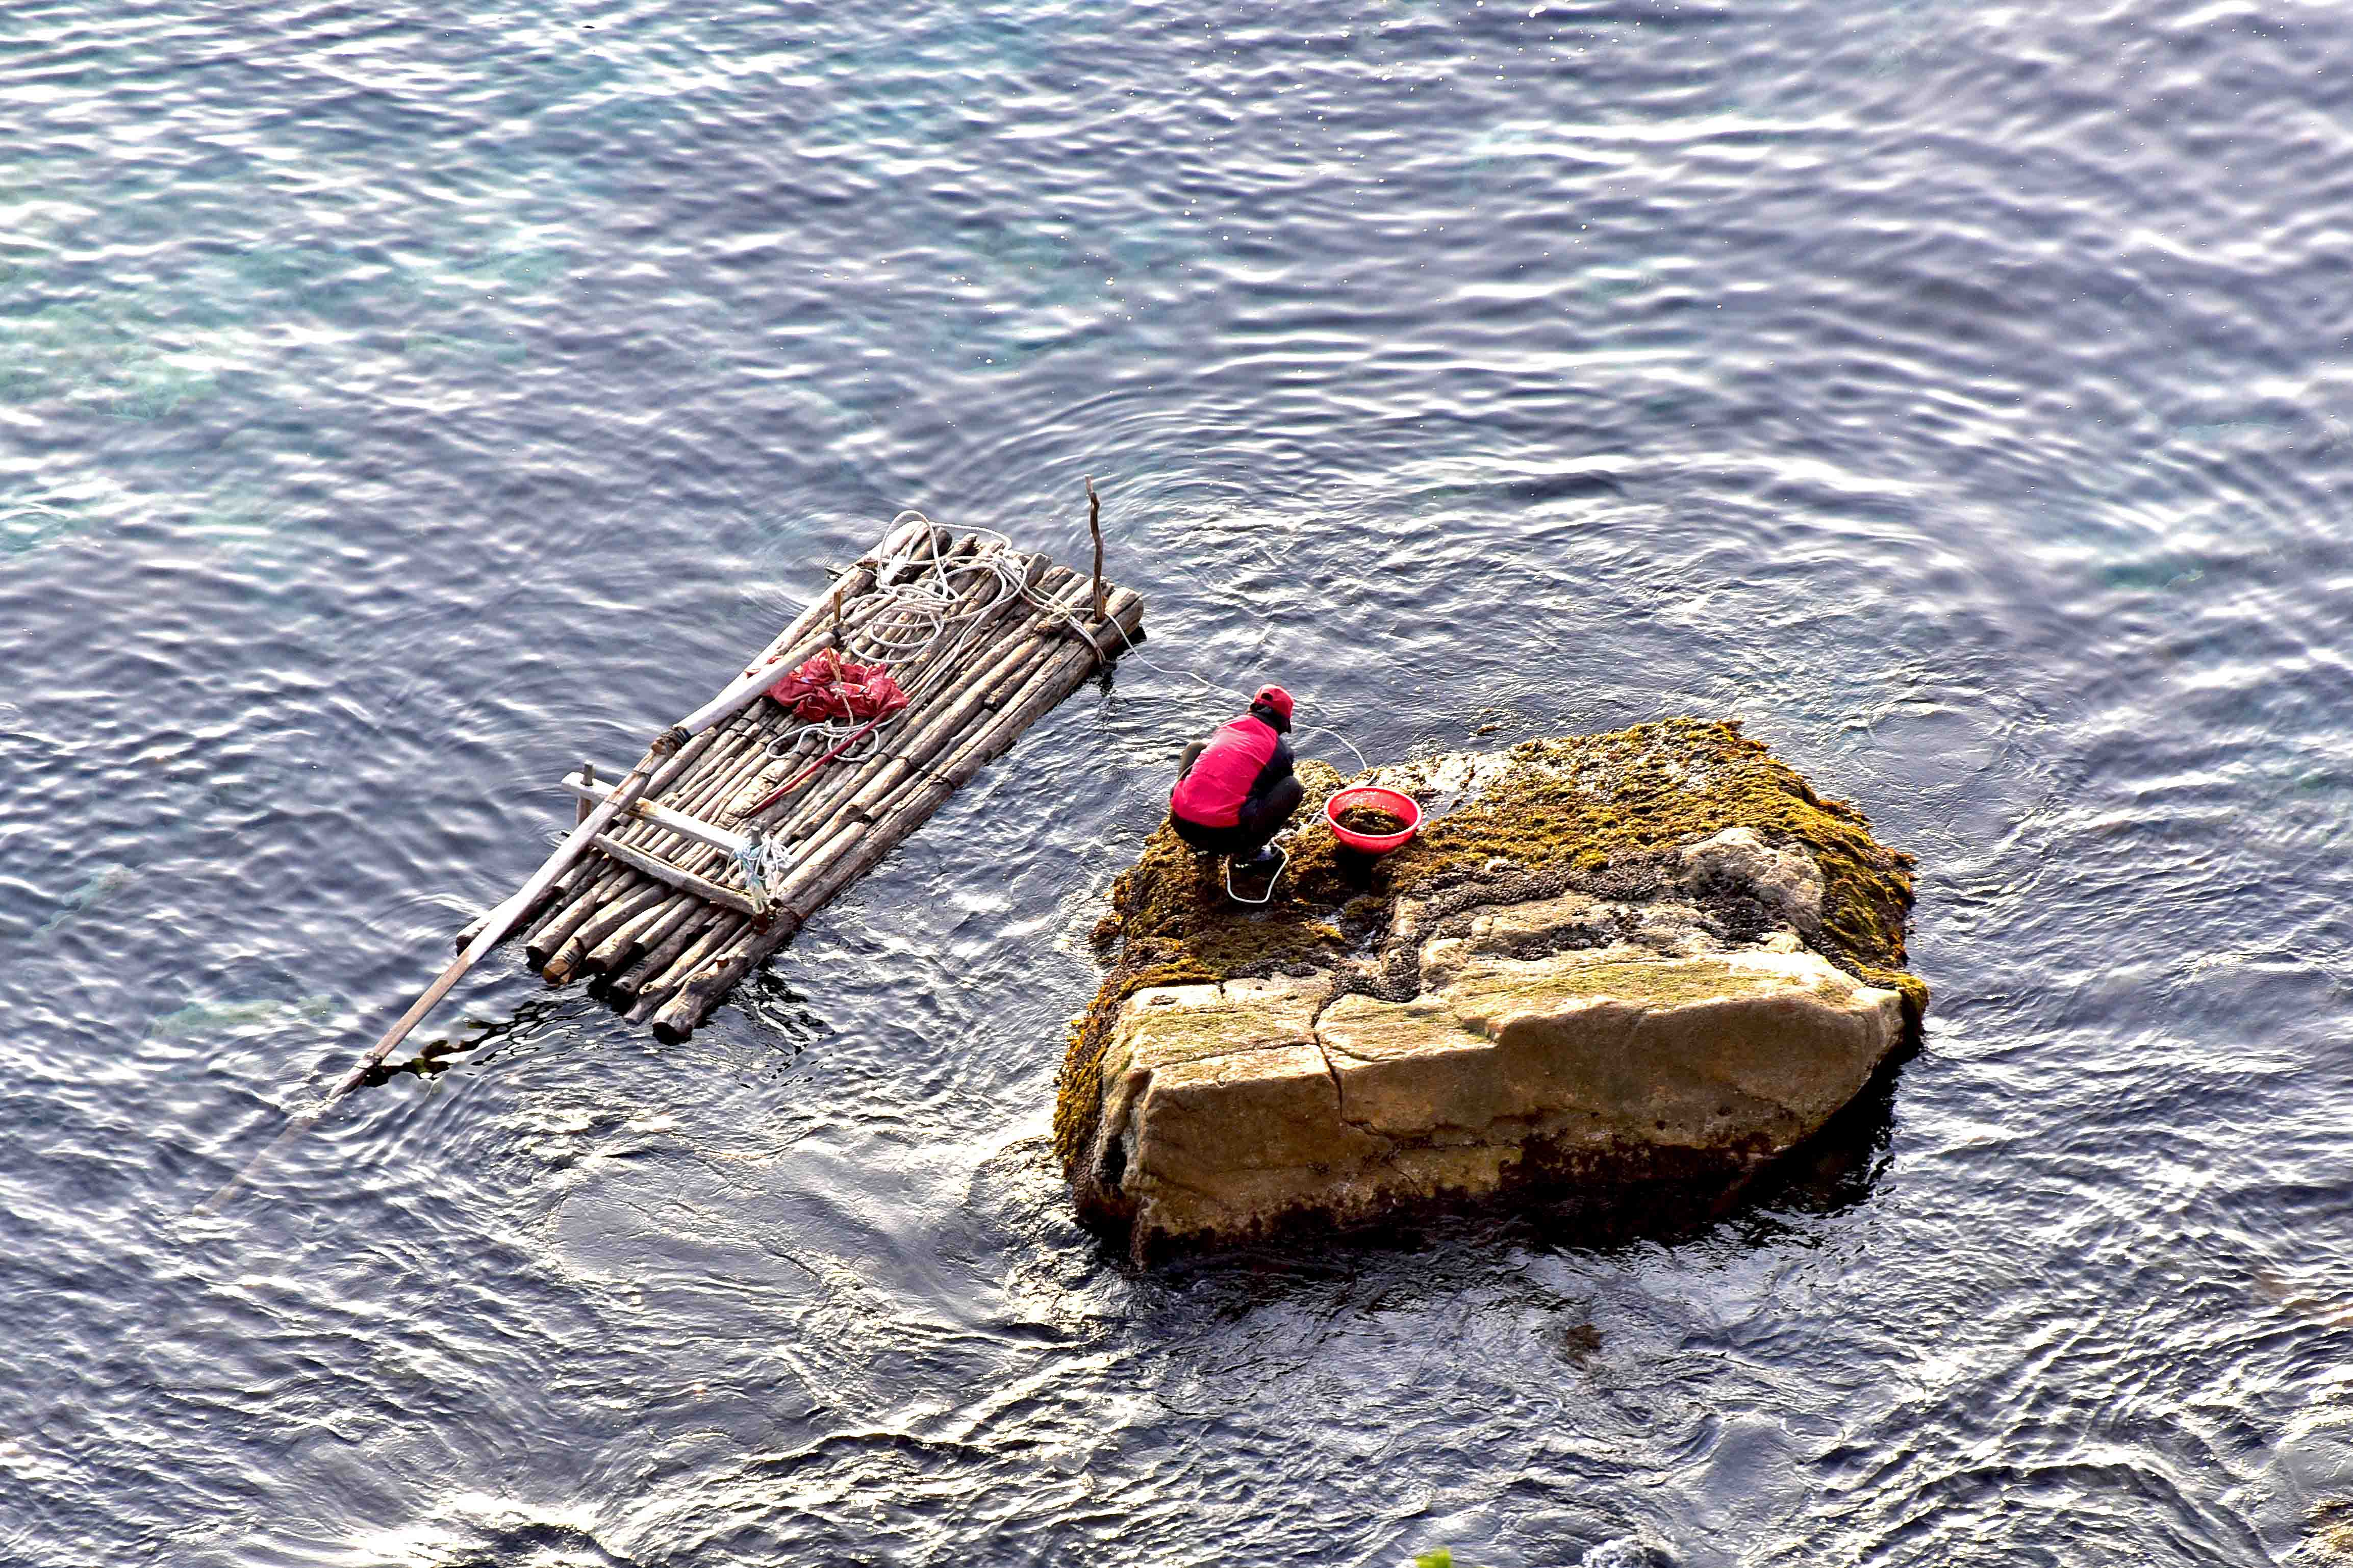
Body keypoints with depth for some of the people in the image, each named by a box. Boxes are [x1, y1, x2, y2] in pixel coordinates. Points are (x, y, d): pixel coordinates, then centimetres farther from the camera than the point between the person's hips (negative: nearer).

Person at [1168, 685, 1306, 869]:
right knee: (1293, 787, 7)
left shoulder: (1225, 729, 18)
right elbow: (1278, 791, 26)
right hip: (1226, 835, -4)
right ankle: (1249, 849, 5)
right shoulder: (1280, 749, 7)